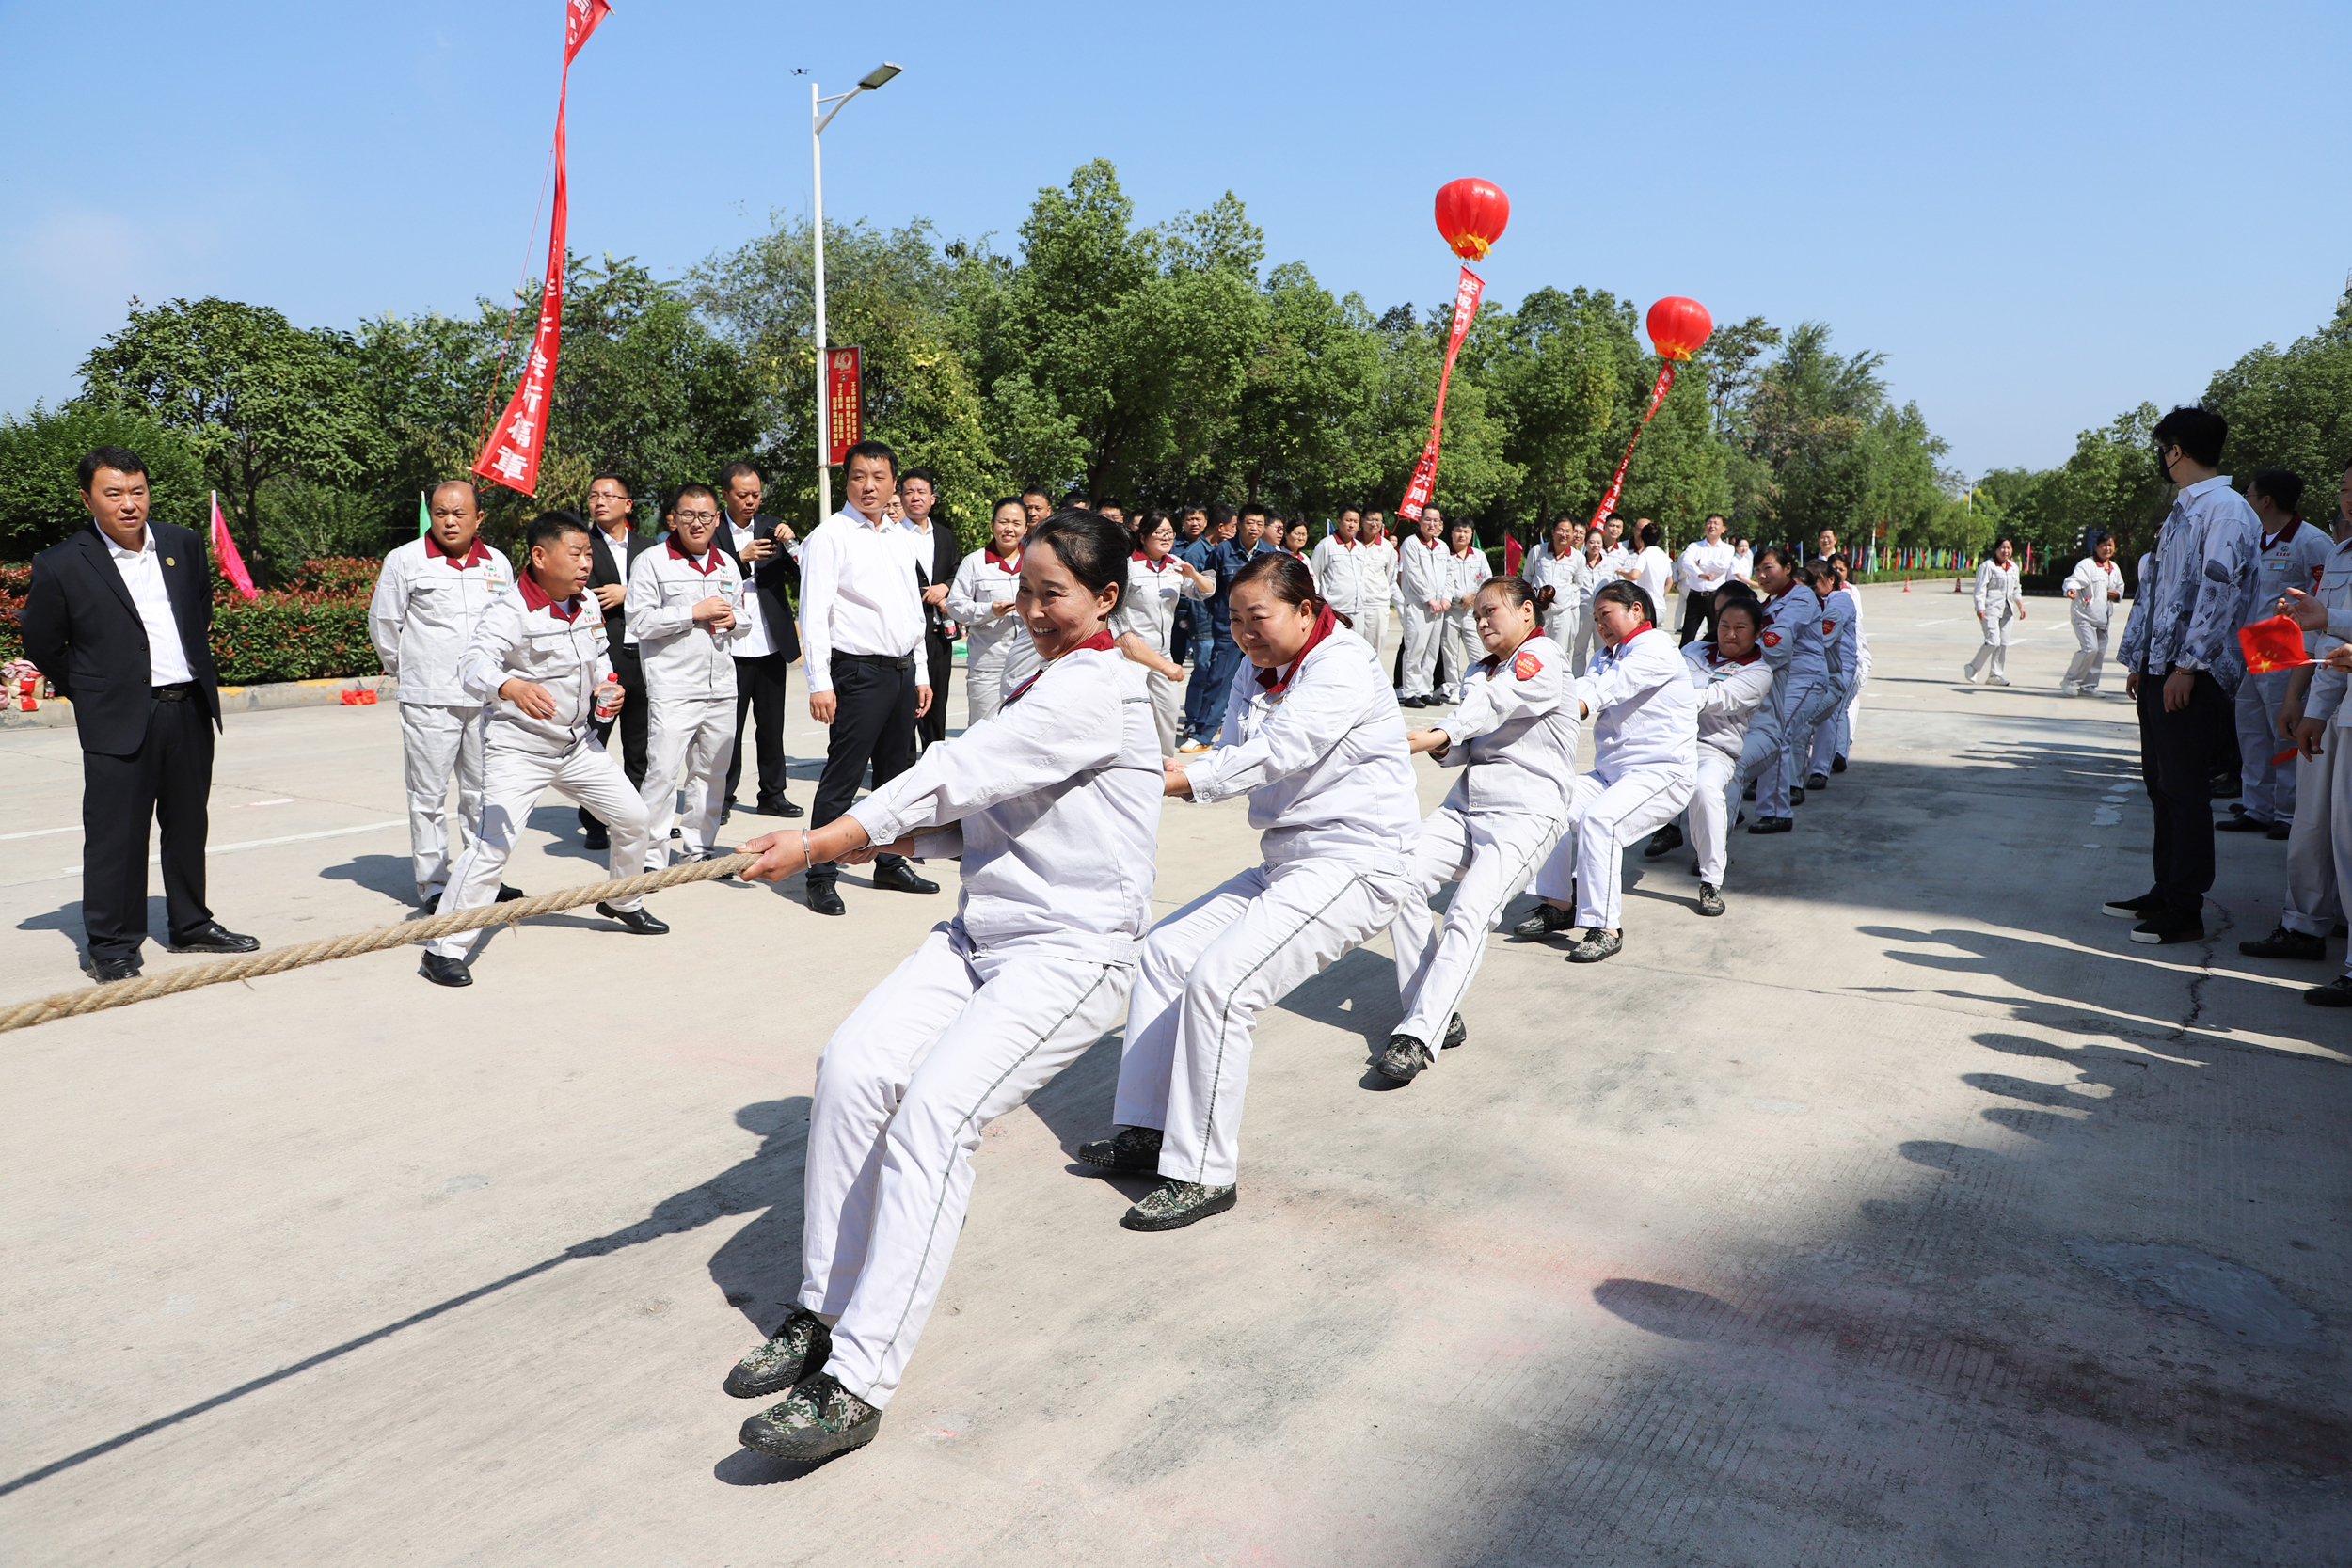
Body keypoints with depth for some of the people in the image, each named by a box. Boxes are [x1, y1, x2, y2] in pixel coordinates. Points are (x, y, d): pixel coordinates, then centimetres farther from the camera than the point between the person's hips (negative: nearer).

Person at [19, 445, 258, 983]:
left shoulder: (184, 544, 6)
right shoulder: (61, 566, -7)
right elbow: (42, 645, 3)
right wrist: (90, 694, 5)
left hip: (190, 710, 4)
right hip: (119, 722, -4)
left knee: (188, 826, 14)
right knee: (115, 835, 0)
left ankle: (191, 925, 28)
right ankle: (111, 946, 11)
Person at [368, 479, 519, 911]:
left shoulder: (497, 564, 10)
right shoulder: (405, 560, -1)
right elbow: (383, 623, 4)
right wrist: (406, 670, 11)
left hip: (487, 698, 4)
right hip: (429, 700, -3)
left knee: (484, 793, 9)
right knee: (429, 795, 1)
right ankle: (433, 884, 8)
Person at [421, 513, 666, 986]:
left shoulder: (586, 605, 3)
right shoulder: (510, 611, -21)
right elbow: (474, 664, -36)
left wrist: (608, 687, 0)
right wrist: (511, 688, -57)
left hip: (578, 742, 8)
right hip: (518, 748, -8)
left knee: (632, 818, 14)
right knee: (493, 843, -18)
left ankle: (622, 903, 40)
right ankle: (445, 948, -7)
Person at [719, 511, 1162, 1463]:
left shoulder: (1097, 688, -12)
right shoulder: (1042, 686, 19)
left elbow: (959, 774, -19)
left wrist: (819, 844, -18)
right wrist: (889, 838, -2)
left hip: (1073, 953, -8)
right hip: (980, 934, 8)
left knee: (934, 1106, -25)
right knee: (853, 1066, -11)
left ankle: (858, 1385, -20)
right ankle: (824, 1313, 2)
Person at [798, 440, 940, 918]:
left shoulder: (897, 540, 16)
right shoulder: (830, 536, -6)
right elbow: (813, 614, -12)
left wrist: (920, 674, 16)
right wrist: (819, 683, -19)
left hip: (902, 670, 7)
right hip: (859, 672, -7)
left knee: (896, 773, 14)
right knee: (843, 776, -7)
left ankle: (890, 864, 26)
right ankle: (822, 878, 0)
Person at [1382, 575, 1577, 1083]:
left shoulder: (1543, 655, 0)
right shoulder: (1481, 670, 25)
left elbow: (1495, 703, -20)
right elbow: (1463, 748, 16)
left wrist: (1438, 733, -36)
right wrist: (1445, 746, -9)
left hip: (1526, 811, -7)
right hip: (1464, 805, 7)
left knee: (1469, 912, -25)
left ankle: (1417, 1037, -28)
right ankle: (1439, 1015, -11)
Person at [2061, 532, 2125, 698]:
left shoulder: (2115, 569, 15)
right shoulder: (2086, 564, -7)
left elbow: (2120, 589, 27)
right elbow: (2075, 578, -23)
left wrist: (2117, 595, 3)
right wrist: (2071, 589, -46)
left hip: (2103, 618, 7)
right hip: (2084, 615, -7)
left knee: (2100, 651, 7)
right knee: (2090, 648, -20)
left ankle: (2088, 686, 17)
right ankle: (2069, 680, -5)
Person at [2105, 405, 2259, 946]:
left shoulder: (2226, 510, -11)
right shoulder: (2180, 511, 19)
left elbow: (2219, 591, -18)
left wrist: (2187, 666, -21)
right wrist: (2138, 660, 19)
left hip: (2192, 675, -9)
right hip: (2159, 670, 9)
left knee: (2185, 789, -5)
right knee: (2160, 783, 13)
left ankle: (2186, 912, 1)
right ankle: (2165, 891, 23)